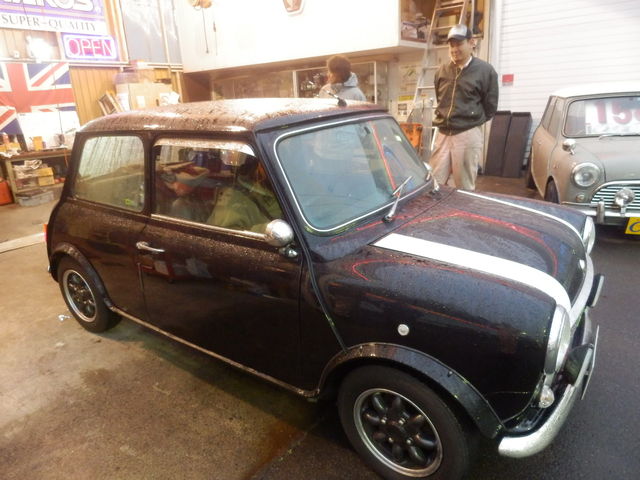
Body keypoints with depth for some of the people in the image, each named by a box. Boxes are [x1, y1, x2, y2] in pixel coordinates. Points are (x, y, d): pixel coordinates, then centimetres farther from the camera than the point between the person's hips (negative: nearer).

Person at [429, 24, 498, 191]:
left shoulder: (485, 71, -2)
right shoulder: (442, 71, 11)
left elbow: (490, 107, 2)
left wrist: (470, 120, 6)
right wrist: (445, 119, 15)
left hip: (468, 135, -4)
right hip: (443, 134, 4)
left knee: (465, 189, 2)